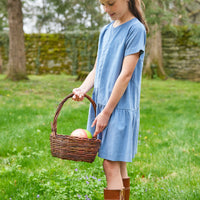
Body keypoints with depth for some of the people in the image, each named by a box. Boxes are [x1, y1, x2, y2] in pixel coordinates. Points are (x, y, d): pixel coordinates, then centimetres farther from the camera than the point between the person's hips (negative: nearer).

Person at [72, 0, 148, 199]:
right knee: (118, 165, 11)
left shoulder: (136, 29, -9)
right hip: (100, 103, 7)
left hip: (120, 106, -7)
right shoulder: (106, 31, 15)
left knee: (112, 164, -8)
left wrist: (106, 112, -15)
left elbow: (126, 74, -14)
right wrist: (83, 89, -7)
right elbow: (97, 69, 14)